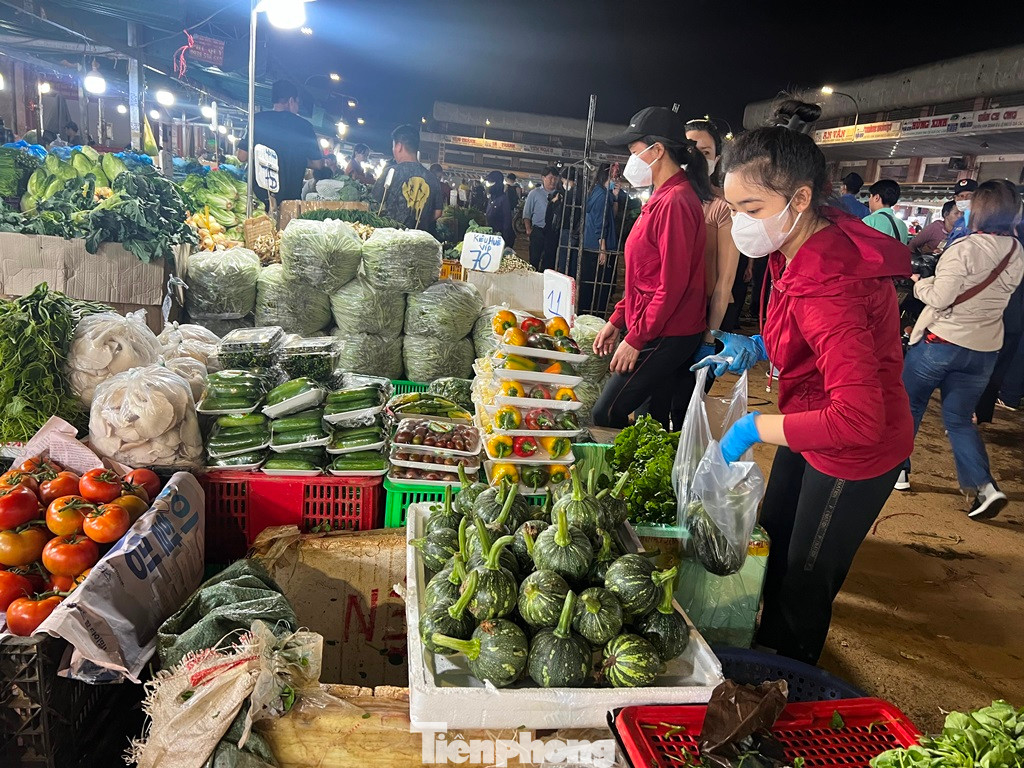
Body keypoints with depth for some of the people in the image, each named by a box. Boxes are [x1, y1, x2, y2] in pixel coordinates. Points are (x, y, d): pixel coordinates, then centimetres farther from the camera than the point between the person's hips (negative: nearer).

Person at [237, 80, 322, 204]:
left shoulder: (257, 120, -2)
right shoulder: (303, 125, -4)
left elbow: (242, 157, -1)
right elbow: (317, 163, -1)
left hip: (260, 194, 1)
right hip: (291, 196, -1)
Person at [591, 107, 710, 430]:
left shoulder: (676, 201, -16)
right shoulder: (664, 197, 17)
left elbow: (672, 284, -20)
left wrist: (635, 339, -17)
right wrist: (617, 321, 17)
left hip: (665, 338, -10)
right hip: (662, 334, 10)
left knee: (606, 417, -8)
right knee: (659, 423, 14)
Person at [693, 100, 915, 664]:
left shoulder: (827, 284, -35)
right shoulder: (811, 243, -6)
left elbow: (860, 420, -40)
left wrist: (755, 427, -31)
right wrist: (759, 347, -4)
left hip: (855, 452, -9)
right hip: (812, 428, 9)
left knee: (806, 579, 10)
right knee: (773, 535, 25)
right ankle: (768, 643, 51)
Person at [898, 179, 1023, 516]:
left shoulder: (966, 248, -17)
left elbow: (939, 298, -19)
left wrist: (919, 283, -1)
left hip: (941, 340, -6)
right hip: (984, 349, 6)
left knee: (909, 405, 14)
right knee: (959, 418, 14)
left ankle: (898, 469, 23)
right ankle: (985, 486, 1)